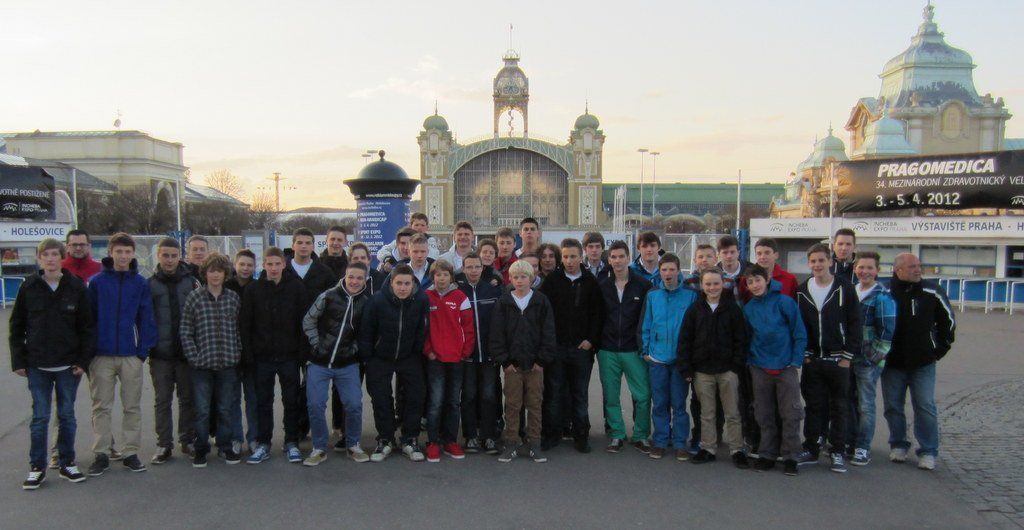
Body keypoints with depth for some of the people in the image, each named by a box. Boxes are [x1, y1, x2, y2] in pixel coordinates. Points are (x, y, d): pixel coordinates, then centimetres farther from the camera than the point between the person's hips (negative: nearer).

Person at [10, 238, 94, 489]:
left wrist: (84, 360, -5)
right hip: (37, 366, 0)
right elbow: (16, 327, 5)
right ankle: (37, 467, 16)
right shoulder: (29, 287, 0)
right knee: (40, 416, 4)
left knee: (67, 415, 9)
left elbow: (87, 326, 0)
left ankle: (67, 463, 21)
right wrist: (18, 361, -1)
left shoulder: (76, 287, -3)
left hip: (69, 365, 0)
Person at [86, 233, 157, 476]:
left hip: (131, 355, 1)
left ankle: (131, 453, 18)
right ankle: (101, 454, 17)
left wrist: (143, 350, -5)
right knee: (101, 406, 7)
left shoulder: (141, 283, 1)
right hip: (101, 355, 0)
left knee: (132, 406, 8)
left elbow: (146, 319, 2)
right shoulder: (97, 282, -1)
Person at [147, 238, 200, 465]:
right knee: (162, 400, 6)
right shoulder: (150, 284, 2)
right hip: (160, 353, -1)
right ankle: (164, 445, 14)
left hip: (187, 351, 1)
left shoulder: (191, 282, 3)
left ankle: (188, 440, 21)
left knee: (188, 398, 9)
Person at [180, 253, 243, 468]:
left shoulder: (234, 297, 5)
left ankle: (226, 446, 22)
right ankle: (200, 449, 18)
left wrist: (238, 353, 0)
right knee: (202, 410, 5)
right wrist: (194, 357, -8)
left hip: (228, 363, 1)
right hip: (202, 363, -1)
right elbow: (185, 331, -1)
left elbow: (240, 328, 9)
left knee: (226, 409, 9)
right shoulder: (194, 297, 0)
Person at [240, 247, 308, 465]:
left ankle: (292, 443, 20)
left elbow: (304, 322, -2)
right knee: (263, 401, 10)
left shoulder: (296, 287, -3)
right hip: (262, 356, 1)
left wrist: (302, 352, -8)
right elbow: (245, 324, -1)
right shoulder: (253, 289, -1)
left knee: (291, 401, 8)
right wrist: (247, 355, -7)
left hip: (289, 355, 0)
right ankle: (263, 444, 21)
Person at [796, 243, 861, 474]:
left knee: (838, 407, 6)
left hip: (838, 360, -3)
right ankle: (811, 449, 18)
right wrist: (803, 354, -1)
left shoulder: (844, 289, -4)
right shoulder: (802, 291, 5)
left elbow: (855, 324, -5)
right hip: (811, 360, 3)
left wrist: (847, 356, -9)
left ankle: (838, 453, 14)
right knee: (813, 406, 9)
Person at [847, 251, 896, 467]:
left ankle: (863, 449, 10)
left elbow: (887, 331, -13)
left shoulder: (882, 297, -10)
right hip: (848, 358, 6)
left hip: (868, 361, -6)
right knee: (848, 402, 14)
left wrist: (874, 356, -15)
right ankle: (848, 441, 26)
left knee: (865, 405, 1)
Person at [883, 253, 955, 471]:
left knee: (925, 407, -1)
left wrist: (940, 348, 7)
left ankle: (928, 452, 9)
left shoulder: (932, 293, -4)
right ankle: (898, 445, 23)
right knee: (893, 406, 8)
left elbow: (948, 321, 10)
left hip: (923, 363, 0)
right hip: (892, 362, 1)